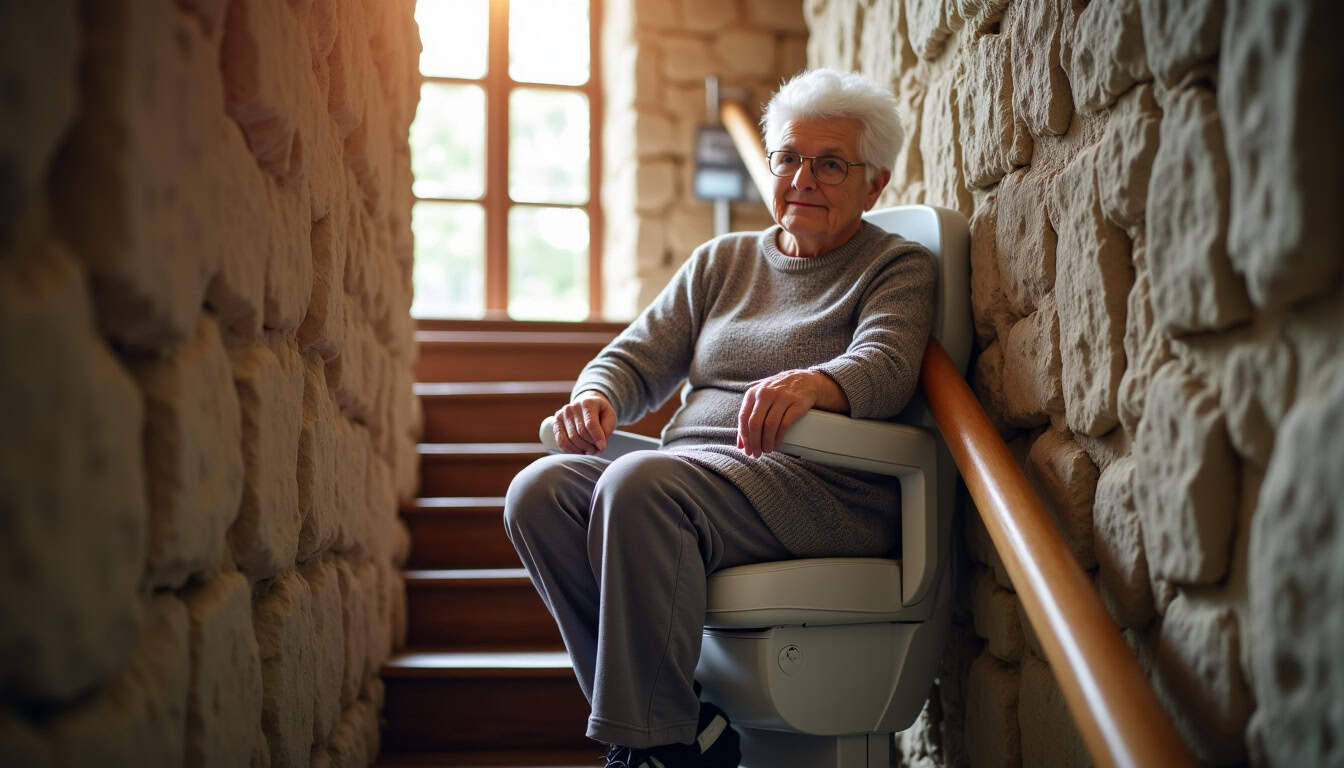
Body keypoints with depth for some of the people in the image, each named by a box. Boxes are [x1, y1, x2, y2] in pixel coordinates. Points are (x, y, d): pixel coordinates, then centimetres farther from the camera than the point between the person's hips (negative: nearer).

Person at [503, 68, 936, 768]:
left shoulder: (898, 267, 10)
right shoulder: (721, 261, 25)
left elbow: (883, 367, -11)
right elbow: (638, 357, 20)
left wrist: (812, 382, -34)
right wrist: (596, 397, -5)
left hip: (824, 486, -6)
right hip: (693, 474, 6)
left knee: (638, 483, -33)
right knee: (540, 489, -21)